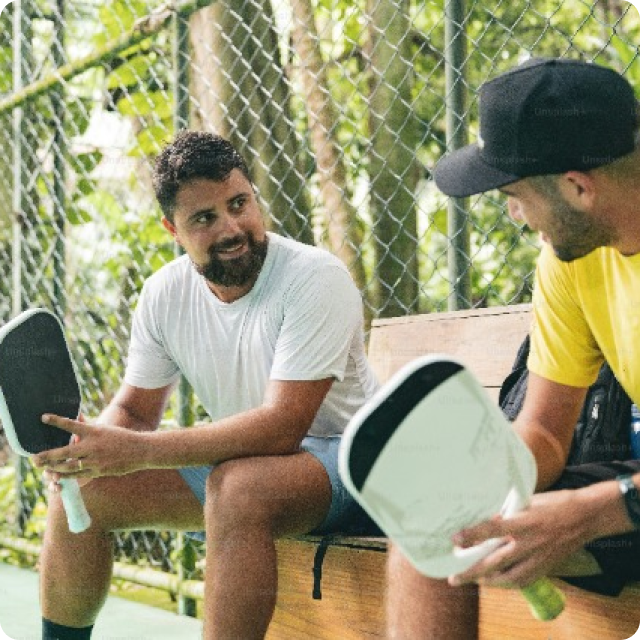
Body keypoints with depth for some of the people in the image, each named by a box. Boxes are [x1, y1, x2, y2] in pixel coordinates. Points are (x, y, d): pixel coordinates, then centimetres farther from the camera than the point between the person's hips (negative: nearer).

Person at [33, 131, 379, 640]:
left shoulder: (315, 278, -22)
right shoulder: (165, 293, -2)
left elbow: (282, 426, -29)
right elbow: (134, 409, 7)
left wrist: (137, 452, -35)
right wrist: (92, 444, -19)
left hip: (336, 454, -6)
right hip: (236, 459, 7)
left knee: (236, 487, -37)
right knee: (82, 487, -4)